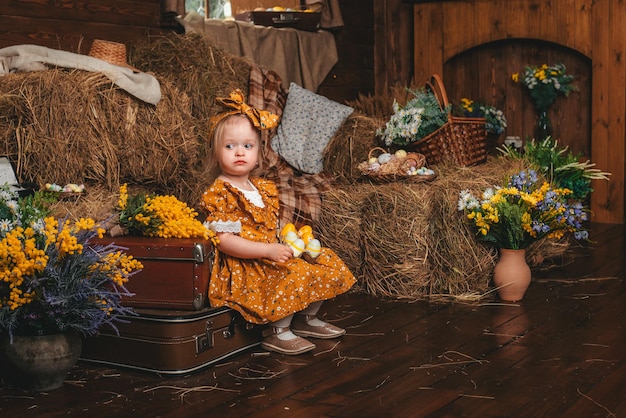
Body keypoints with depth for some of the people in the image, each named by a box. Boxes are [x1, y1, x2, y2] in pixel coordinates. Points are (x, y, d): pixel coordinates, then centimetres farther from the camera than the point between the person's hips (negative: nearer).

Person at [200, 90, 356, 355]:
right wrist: (267, 250, -25)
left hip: (270, 257, 9)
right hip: (242, 267, -9)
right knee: (295, 276, -30)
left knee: (327, 263, 6)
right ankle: (277, 333, -13)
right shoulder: (218, 194, -12)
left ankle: (307, 318, 18)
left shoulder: (265, 188, 14)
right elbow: (224, 241, -20)